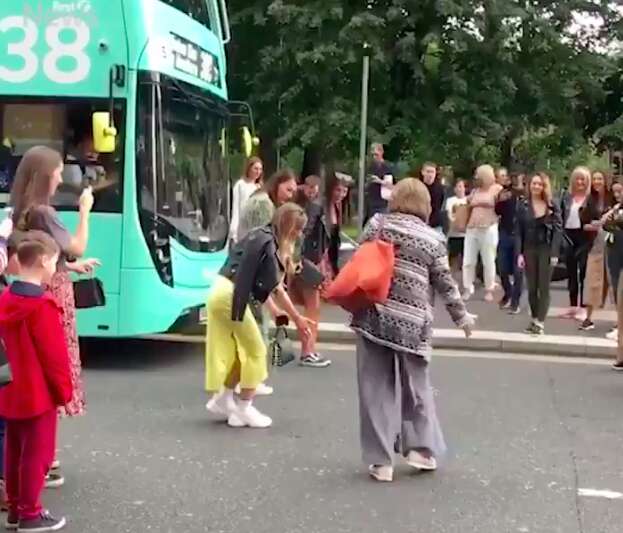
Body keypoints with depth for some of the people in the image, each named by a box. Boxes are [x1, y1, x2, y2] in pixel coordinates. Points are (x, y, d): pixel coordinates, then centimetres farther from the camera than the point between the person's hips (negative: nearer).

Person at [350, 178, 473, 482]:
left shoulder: (377, 224, 2)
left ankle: (380, 460, 6)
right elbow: (445, 284, 8)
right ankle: (422, 448, 20)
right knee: (416, 386, 18)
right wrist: (462, 316, 20)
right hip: (412, 321, 1)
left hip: (374, 316, 0)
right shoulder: (433, 239, 4)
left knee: (376, 388, 5)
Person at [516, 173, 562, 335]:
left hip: (546, 249, -2)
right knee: (532, 287, 7)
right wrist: (519, 253, -6)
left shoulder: (552, 206, 0)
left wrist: (554, 253, -12)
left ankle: (540, 322, -2)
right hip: (529, 249, 2)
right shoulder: (523, 206, 4)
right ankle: (534, 319, 17)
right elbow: (519, 231, 2)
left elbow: (558, 229, -3)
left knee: (544, 287, -2)